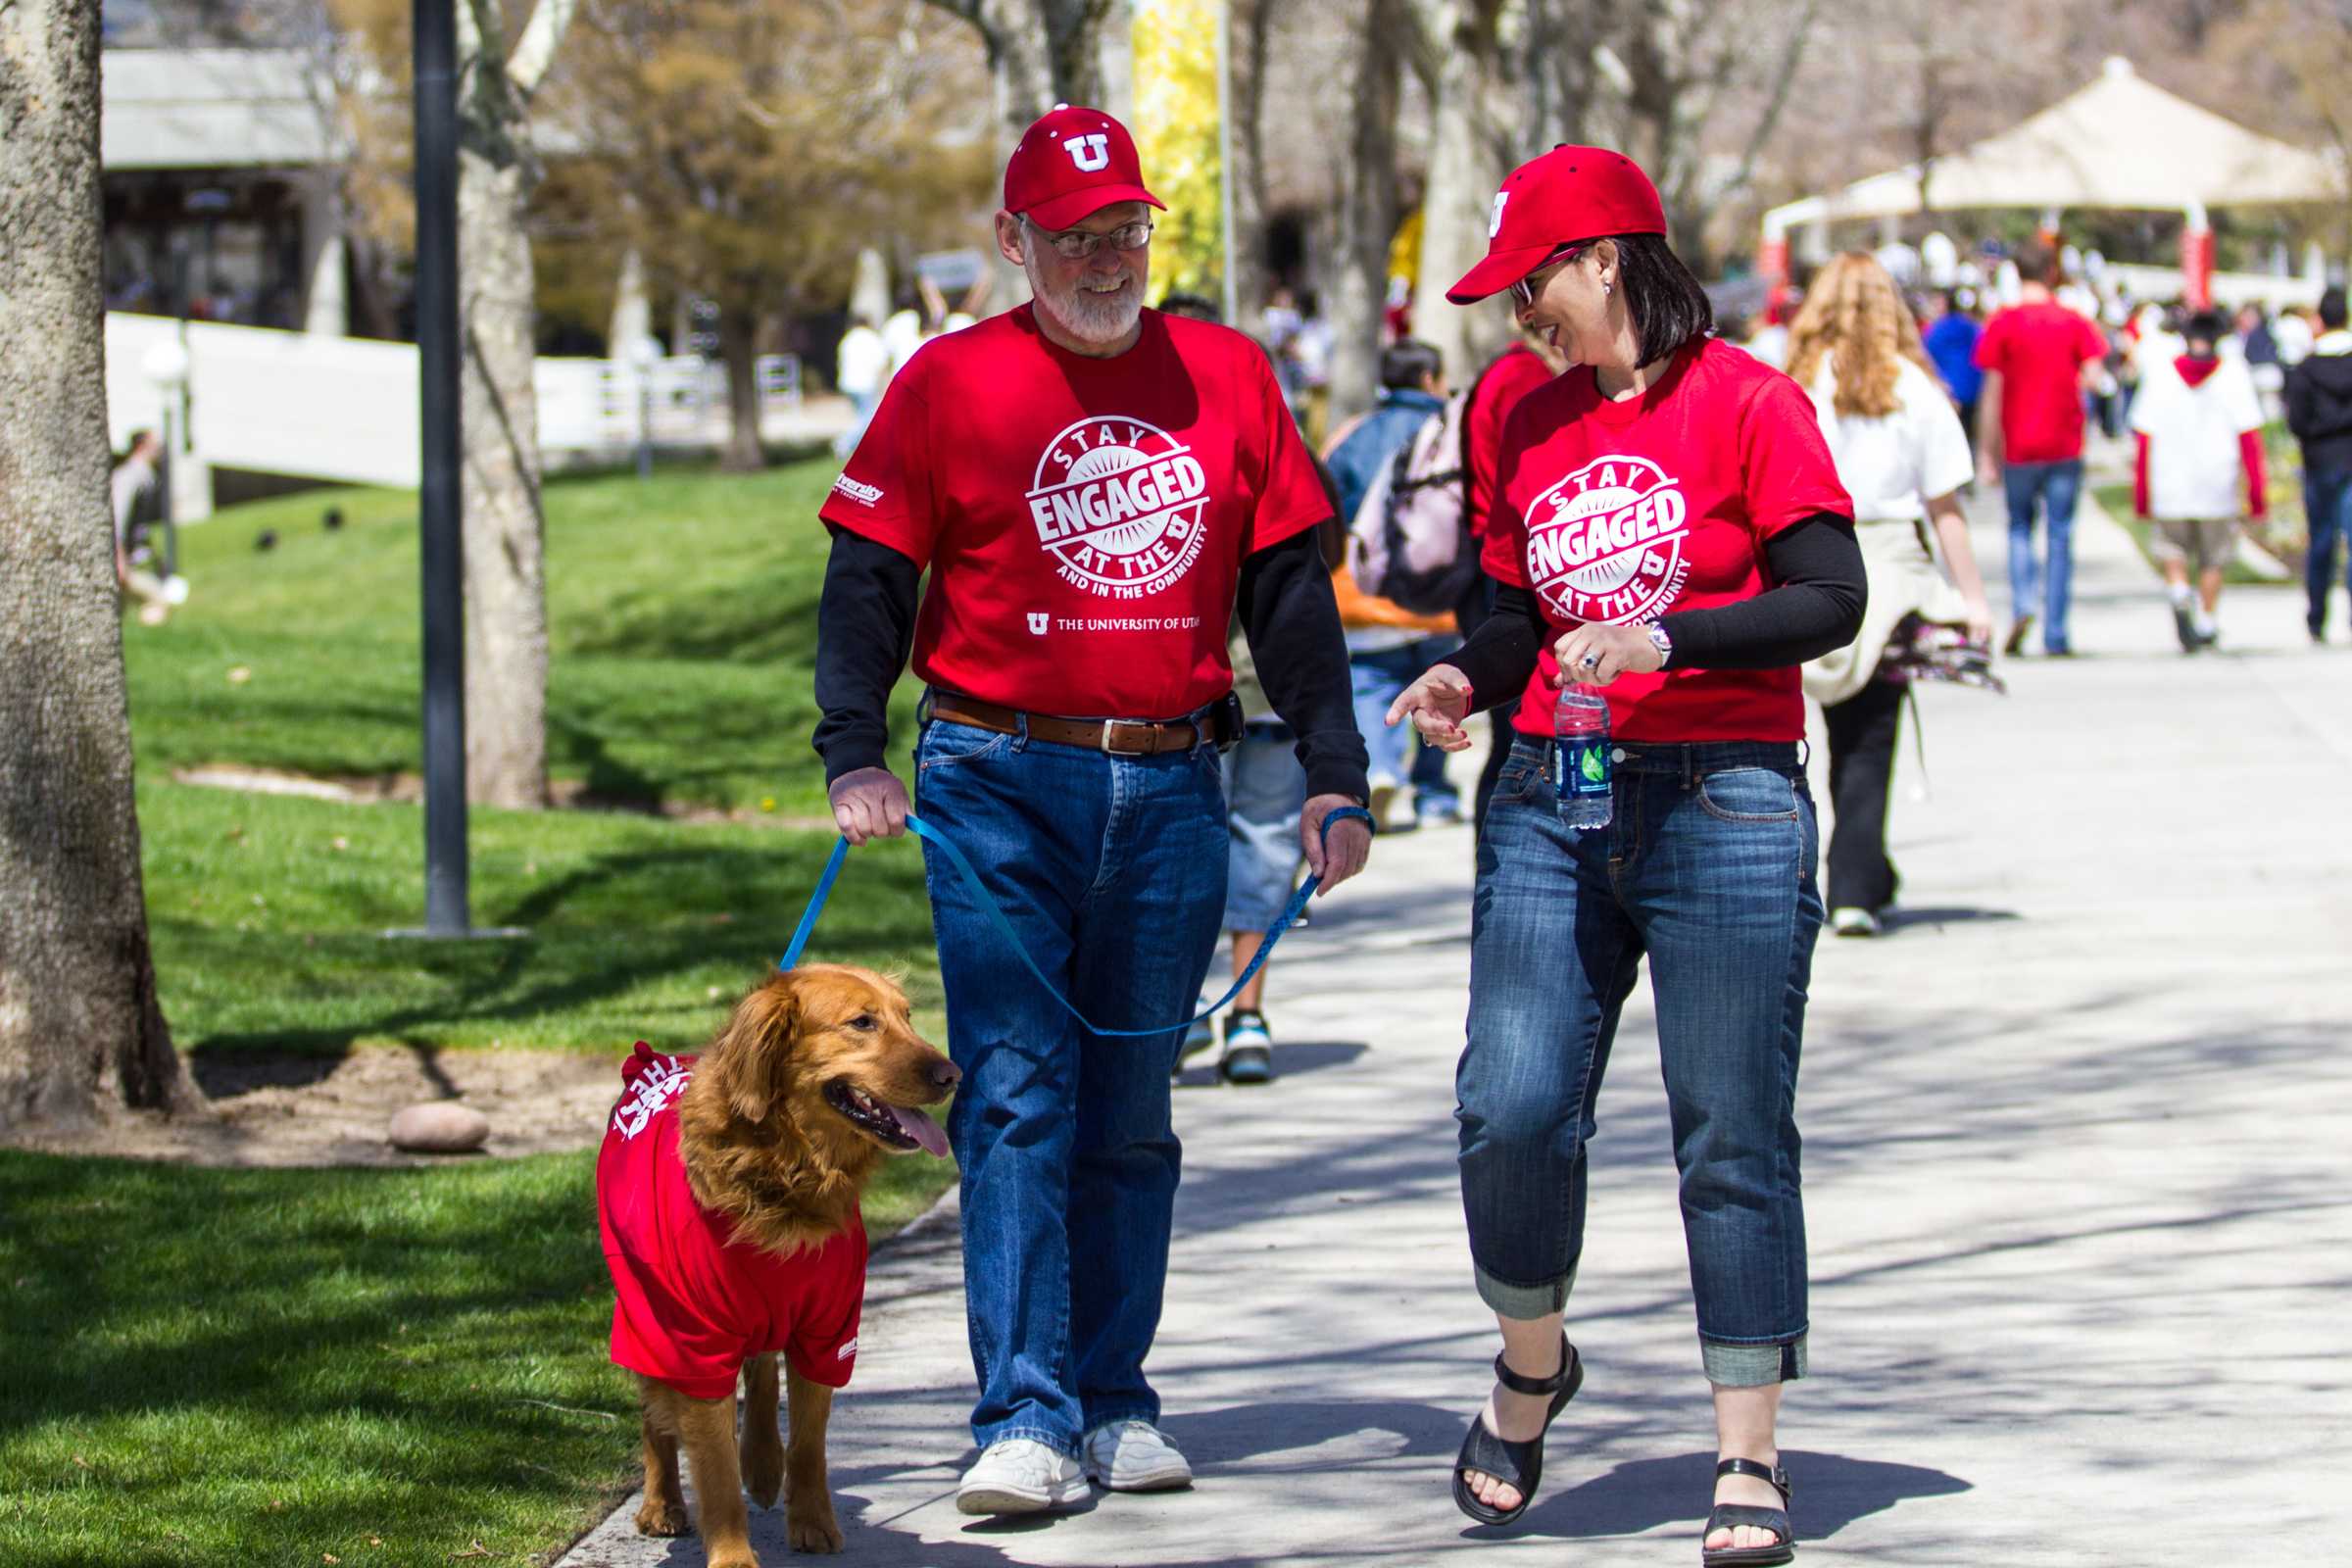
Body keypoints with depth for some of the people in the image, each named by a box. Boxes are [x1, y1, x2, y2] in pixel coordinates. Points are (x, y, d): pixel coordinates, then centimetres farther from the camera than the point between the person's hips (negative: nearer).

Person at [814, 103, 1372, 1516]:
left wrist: (1333, 774, 7)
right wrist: (856, 757, -12)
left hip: (1171, 790, 3)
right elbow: (870, 581, 0)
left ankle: (1116, 1402, 15)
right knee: (1018, 1095, -11)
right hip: (999, 780, -3)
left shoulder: (1229, 378, 10)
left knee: (1130, 1113, 8)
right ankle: (1027, 1422, -13)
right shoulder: (953, 382, 1)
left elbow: (1289, 591, 12)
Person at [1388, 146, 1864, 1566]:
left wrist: (1665, 638, -19)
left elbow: (1830, 600, -9)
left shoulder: (1748, 403, -4)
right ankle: (1532, 1367, 21)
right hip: (1552, 803, 5)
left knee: (1733, 1139, -2)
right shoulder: (1531, 423, 13)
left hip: (1723, 803, -5)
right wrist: (1473, 676, 0)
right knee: (1512, 1112, -6)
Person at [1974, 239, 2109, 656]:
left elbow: (1992, 392, -6)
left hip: (2019, 446, -1)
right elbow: (2093, 376, -9)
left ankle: (2024, 605, -10)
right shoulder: (2074, 323, 1)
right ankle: (2055, 634, 3)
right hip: (2065, 446, 1)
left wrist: (1986, 453, -3)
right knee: (2061, 536, 5)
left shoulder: (2004, 324, -4)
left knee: (2020, 528, 14)